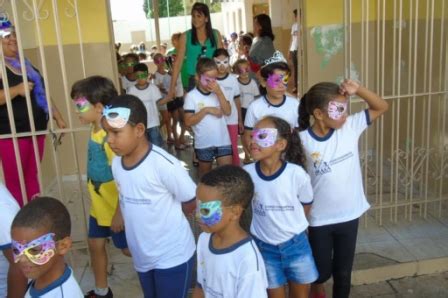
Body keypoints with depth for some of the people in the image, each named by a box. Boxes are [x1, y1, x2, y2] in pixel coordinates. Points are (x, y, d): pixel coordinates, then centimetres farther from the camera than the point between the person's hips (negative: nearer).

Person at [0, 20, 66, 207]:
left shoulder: (25, 64, 15)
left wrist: (58, 118, 17)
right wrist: (16, 90, -29)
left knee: (32, 177, 14)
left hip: (36, 130, 7)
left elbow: (42, 93, 20)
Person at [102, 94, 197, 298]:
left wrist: (167, 219, -3)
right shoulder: (116, 163, -4)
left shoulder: (164, 164, -25)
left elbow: (193, 202, -14)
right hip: (142, 256, 6)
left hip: (172, 255, -6)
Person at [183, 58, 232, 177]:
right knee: (205, 173, 17)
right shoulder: (191, 96, -9)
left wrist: (219, 93, -17)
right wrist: (206, 110, -21)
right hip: (203, 143, -2)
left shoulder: (218, 91, 1)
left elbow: (227, 112, -8)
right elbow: (188, 122, -13)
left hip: (223, 141, 2)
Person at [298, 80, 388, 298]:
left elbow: (381, 107, -4)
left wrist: (358, 89, -20)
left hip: (349, 214, 3)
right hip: (319, 219, -2)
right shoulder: (302, 140, -17)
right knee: (322, 270, 16)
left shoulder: (350, 126, -9)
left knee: (343, 272, 17)